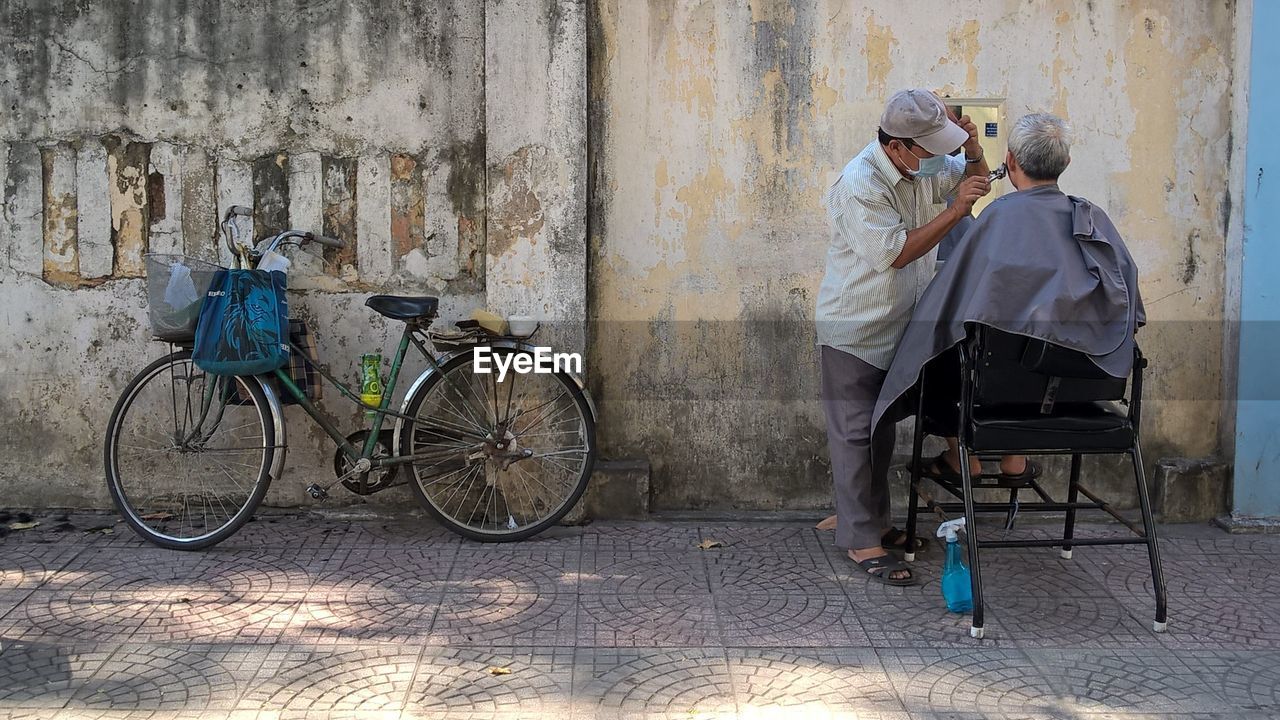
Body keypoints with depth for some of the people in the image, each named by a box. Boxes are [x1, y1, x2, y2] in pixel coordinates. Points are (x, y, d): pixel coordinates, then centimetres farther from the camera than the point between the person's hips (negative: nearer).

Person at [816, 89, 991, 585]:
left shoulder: (924, 165, -1)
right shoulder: (859, 186, -25)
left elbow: (974, 180, 14)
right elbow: (896, 252, -27)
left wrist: (973, 149, -9)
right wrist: (956, 212, -27)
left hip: (898, 327, 8)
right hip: (854, 330, -8)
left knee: (883, 431, 18)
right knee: (855, 434, -3)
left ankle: (876, 522, 30)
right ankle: (861, 542, 1)